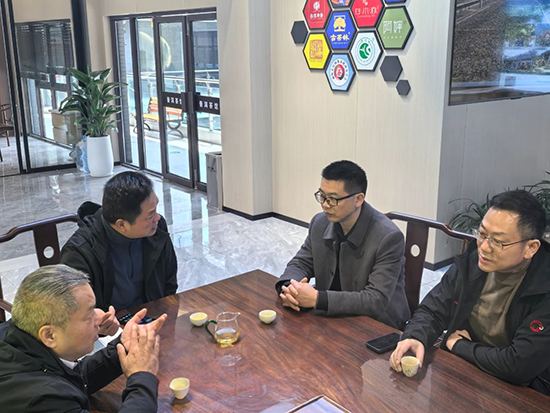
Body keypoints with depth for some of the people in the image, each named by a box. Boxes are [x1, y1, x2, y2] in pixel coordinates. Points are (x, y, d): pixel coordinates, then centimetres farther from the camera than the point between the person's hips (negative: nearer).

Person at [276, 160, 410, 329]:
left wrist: (317, 299, -32)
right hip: (333, 317, 6)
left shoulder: (388, 237, -22)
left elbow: (377, 301, -26)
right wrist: (288, 287, -18)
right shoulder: (320, 223, -2)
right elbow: (301, 263, 7)